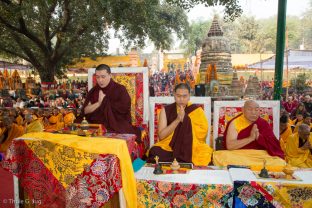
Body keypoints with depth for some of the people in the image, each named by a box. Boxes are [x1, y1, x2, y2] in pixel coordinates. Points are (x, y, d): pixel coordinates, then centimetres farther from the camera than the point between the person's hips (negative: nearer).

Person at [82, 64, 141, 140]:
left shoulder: (120, 89, 1)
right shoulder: (93, 91, 13)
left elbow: (125, 108, -14)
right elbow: (85, 111, 5)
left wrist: (105, 101, -6)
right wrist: (99, 103, -11)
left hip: (118, 128, -2)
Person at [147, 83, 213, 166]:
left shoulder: (197, 110, 3)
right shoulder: (166, 110, 3)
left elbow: (202, 133, -7)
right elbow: (161, 135, -6)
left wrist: (185, 120, -16)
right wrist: (177, 120, -16)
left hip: (192, 148, 1)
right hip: (169, 147, 0)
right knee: (155, 153, -31)